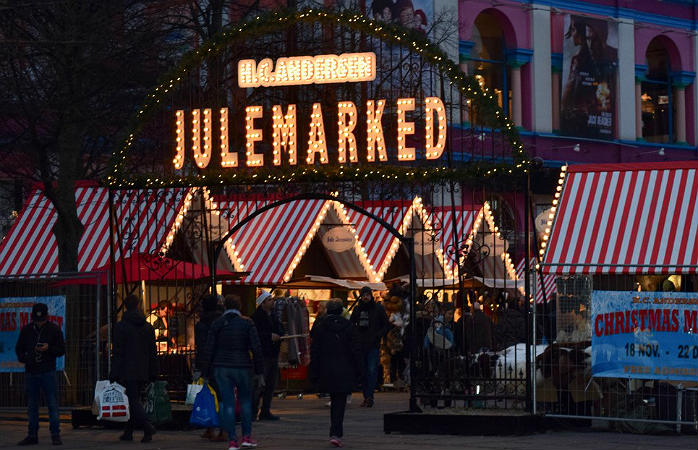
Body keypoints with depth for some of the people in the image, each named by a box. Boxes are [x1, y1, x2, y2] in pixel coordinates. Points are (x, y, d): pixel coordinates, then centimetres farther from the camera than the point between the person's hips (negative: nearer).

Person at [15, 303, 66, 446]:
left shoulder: (54, 329, 0)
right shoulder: (26, 330, 6)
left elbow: (61, 350, 2)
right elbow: (19, 348, 15)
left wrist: (49, 349, -17)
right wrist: (23, 358, -5)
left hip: (48, 373, -3)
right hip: (31, 372, 3)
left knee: (53, 404, -5)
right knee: (32, 406, 7)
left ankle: (55, 434, -2)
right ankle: (32, 435, 13)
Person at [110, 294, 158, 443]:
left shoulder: (120, 326, -7)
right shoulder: (148, 327, 8)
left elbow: (117, 353, -9)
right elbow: (153, 352, 10)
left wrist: (114, 375, -6)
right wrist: (153, 373, 14)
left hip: (127, 372, -5)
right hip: (142, 373, 5)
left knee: (133, 401, -6)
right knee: (134, 400, 14)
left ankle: (147, 426, -24)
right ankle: (128, 432, 18)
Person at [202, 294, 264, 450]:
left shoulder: (217, 324, 1)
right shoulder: (247, 323, -2)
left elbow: (209, 350, 0)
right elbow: (256, 348, -4)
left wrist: (207, 373, 7)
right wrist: (259, 372, 2)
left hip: (221, 367, 1)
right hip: (242, 367, -1)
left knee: (227, 403, 2)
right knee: (245, 400, 15)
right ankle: (247, 436, 11)